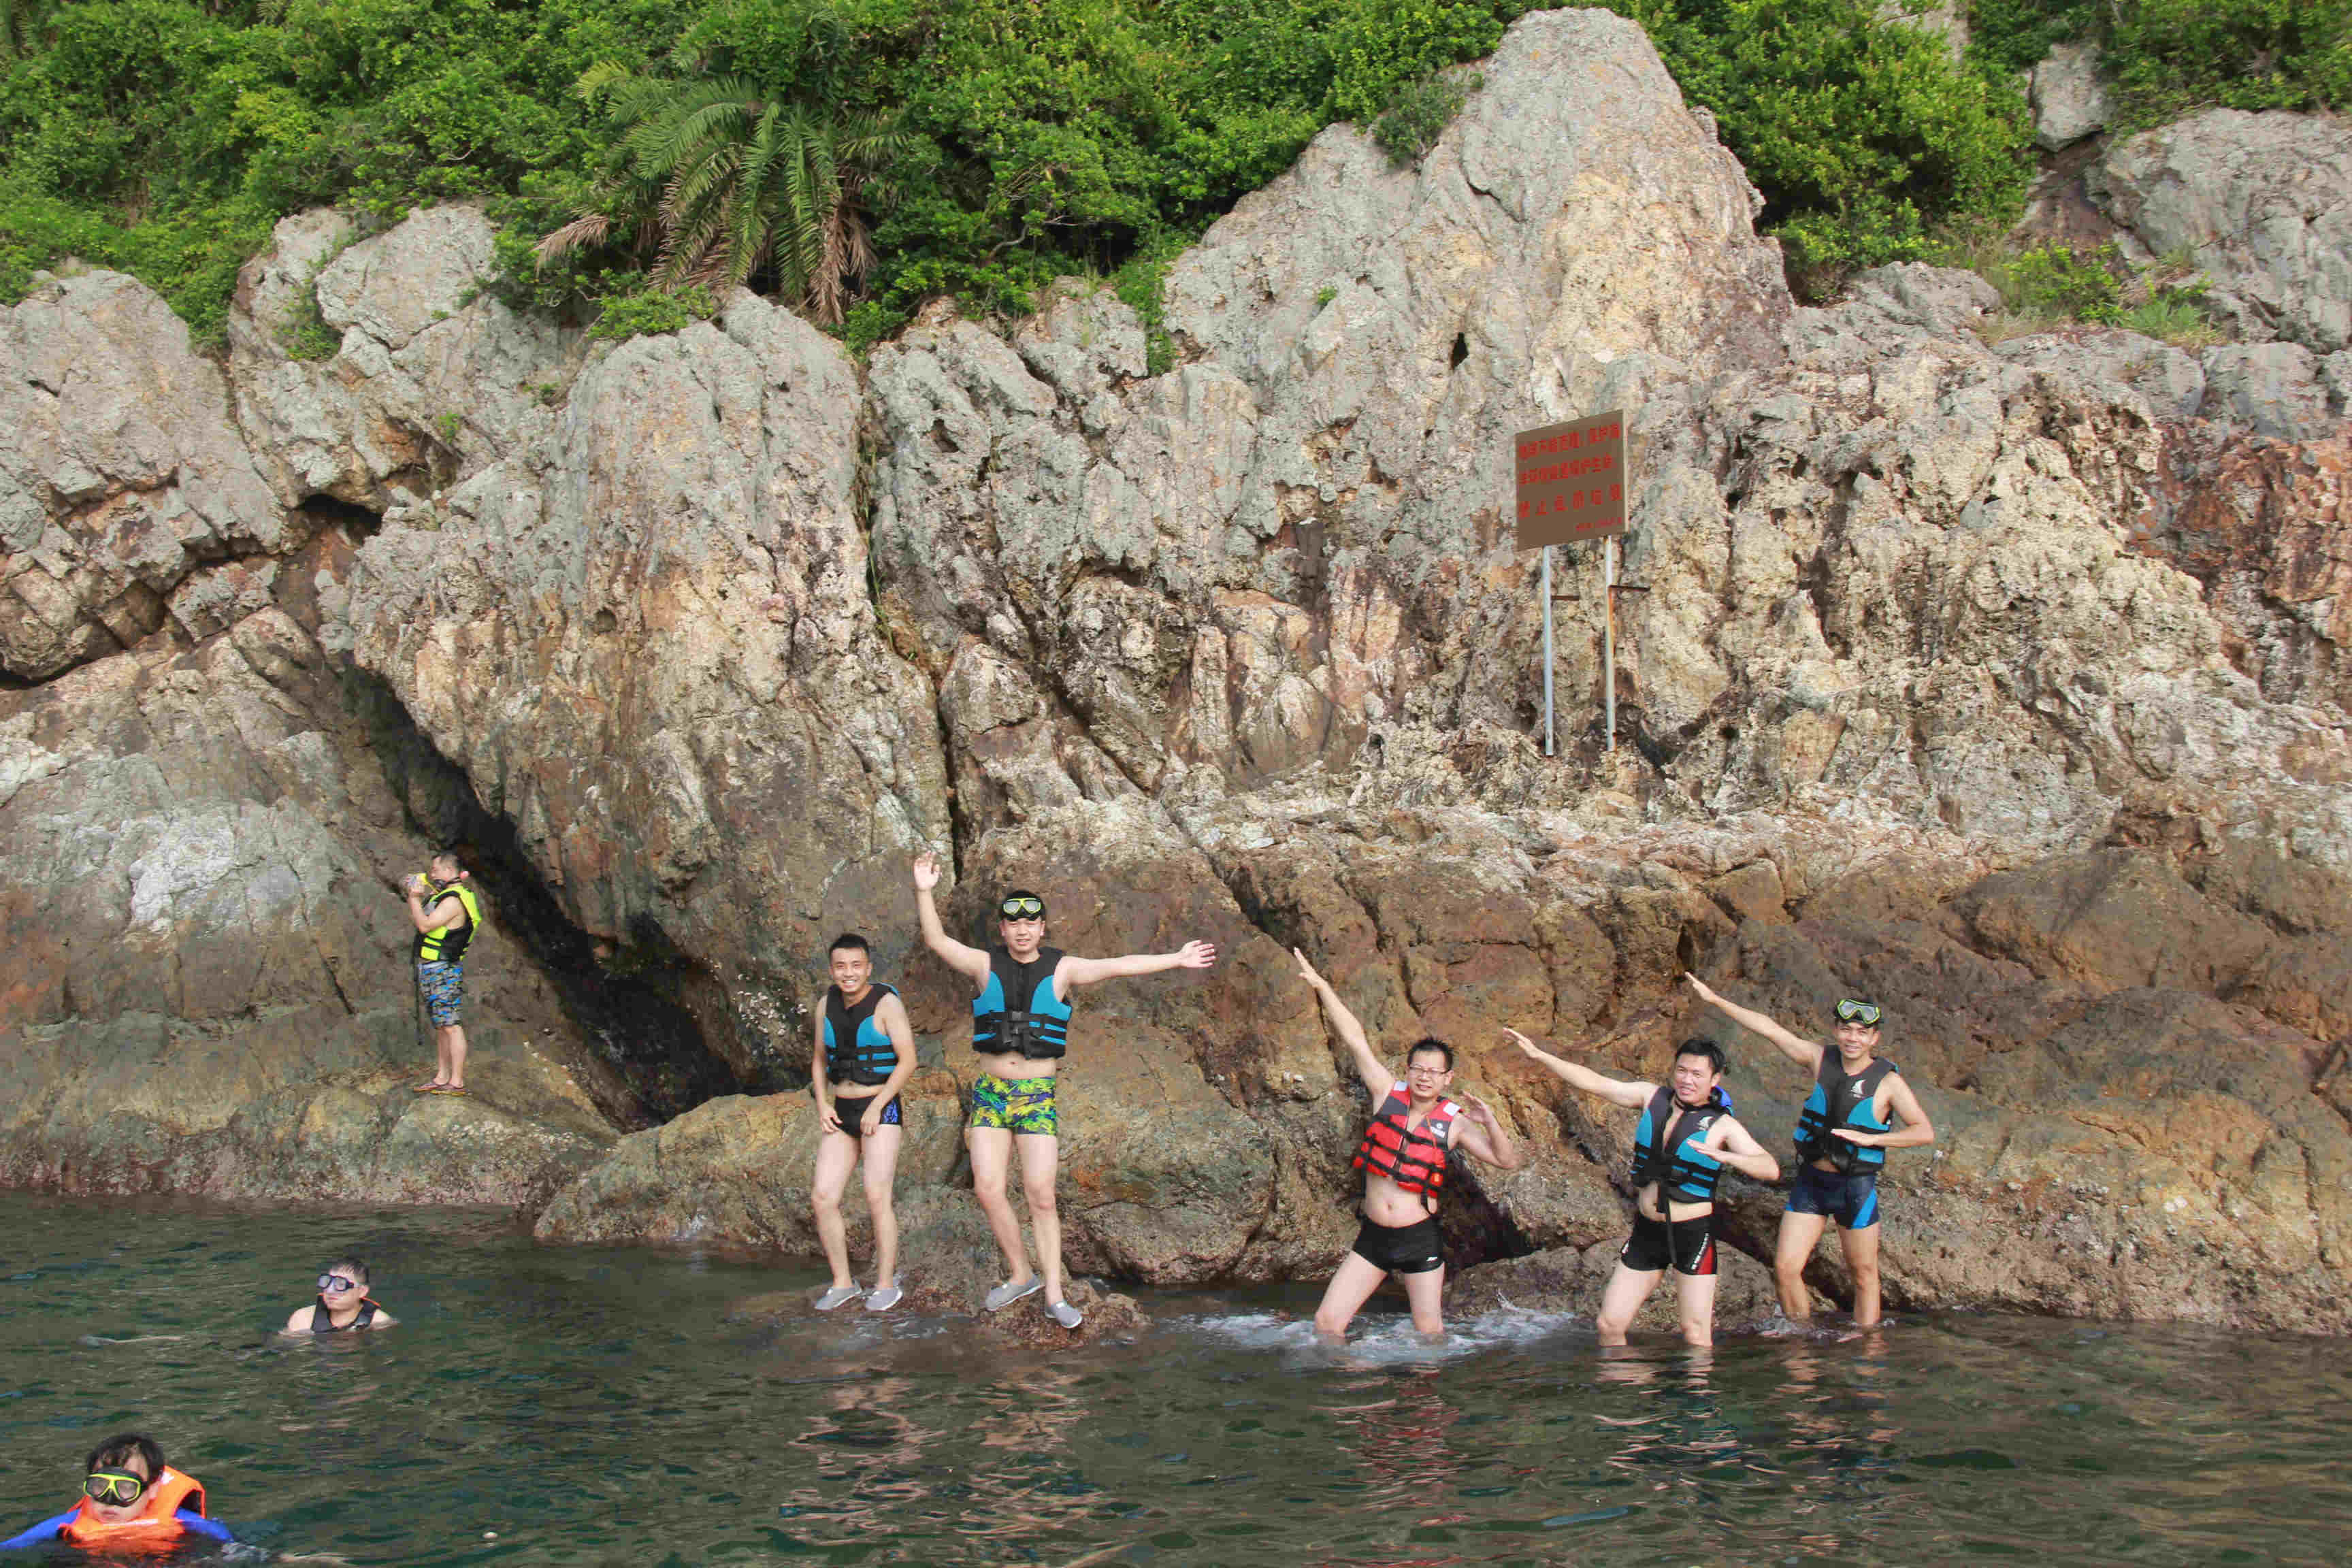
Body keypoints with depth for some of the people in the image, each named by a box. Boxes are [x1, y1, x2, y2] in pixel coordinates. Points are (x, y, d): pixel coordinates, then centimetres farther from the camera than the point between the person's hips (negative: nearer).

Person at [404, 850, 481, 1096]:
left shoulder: (454, 901, -16)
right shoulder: (443, 896, 17)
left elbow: (425, 925, -23)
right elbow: (415, 921, 26)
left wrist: (415, 898, -13)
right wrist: (414, 895, 14)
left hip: (443, 971, -11)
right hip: (430, 970, 11)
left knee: (451, 1026, -10)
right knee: (440, 1026, 14)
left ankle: (457, 1083, -11)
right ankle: (441, 1078, 19)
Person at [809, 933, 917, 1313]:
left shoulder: (887, 1003, -12)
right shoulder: (828, 1005, 6)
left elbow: (908, 1060, -15)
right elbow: (819, 1060, 15)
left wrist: (876, 1107, -19)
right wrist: (822, 1106, -1)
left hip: (881, 1113, -6)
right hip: (842, 1115, 6)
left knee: (877, 1197, -14)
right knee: (823, 1197, -5)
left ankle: (886, 1285, 0)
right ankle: (843, 1284, 6)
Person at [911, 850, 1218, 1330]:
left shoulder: (1061, 970, 0)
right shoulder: (985, 966, 2)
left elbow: (1120, 966, -4)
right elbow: (937, 942, -9)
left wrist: (1175, 959, -10)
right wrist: (923, 893, -24)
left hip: (1039, 1093, -2)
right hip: (991, 1091, 2)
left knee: (1041, 1195, -6)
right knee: (988, 1190, -4)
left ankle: (1054, 1296, 0)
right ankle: (1020, 1276, 14)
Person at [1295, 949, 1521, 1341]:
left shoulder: (1453, 1122, -2)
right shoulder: (1389, 1095, 2)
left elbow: (1508, 1161, -6)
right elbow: (1355, 1039, -1)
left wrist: (1490, 1123, -23)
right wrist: (1321, 985, -4)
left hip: (1419, 1238, -2)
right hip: (1373, 1236, 2)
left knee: (1429, 1333, 2)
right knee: (1326, 1323, -4)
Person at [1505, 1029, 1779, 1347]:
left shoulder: (1722, 1125, -8)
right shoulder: (1653, 1098, 3)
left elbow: (1771, 1169, -19)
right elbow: (1595, 1084, 5)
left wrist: (1724, 1156, -36)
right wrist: (1539, 1056, 1)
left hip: (1693, 1235, -4)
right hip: (1646, 1233, 5)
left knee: (1696, 1335, -7)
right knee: (1609, 1325, 3)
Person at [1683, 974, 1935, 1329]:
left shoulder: (1888, 1081, -8)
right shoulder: (1820, 1061, 1)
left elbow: (1925, 1132, -13)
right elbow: (1769, 1029, 2)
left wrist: (1870, 1138, -23)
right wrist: (1714, 999, 1)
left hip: (1856, 1187, -3)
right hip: (1811, 1182, 3)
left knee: (1863, 1273, 5)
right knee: (1785, 1268, -1)